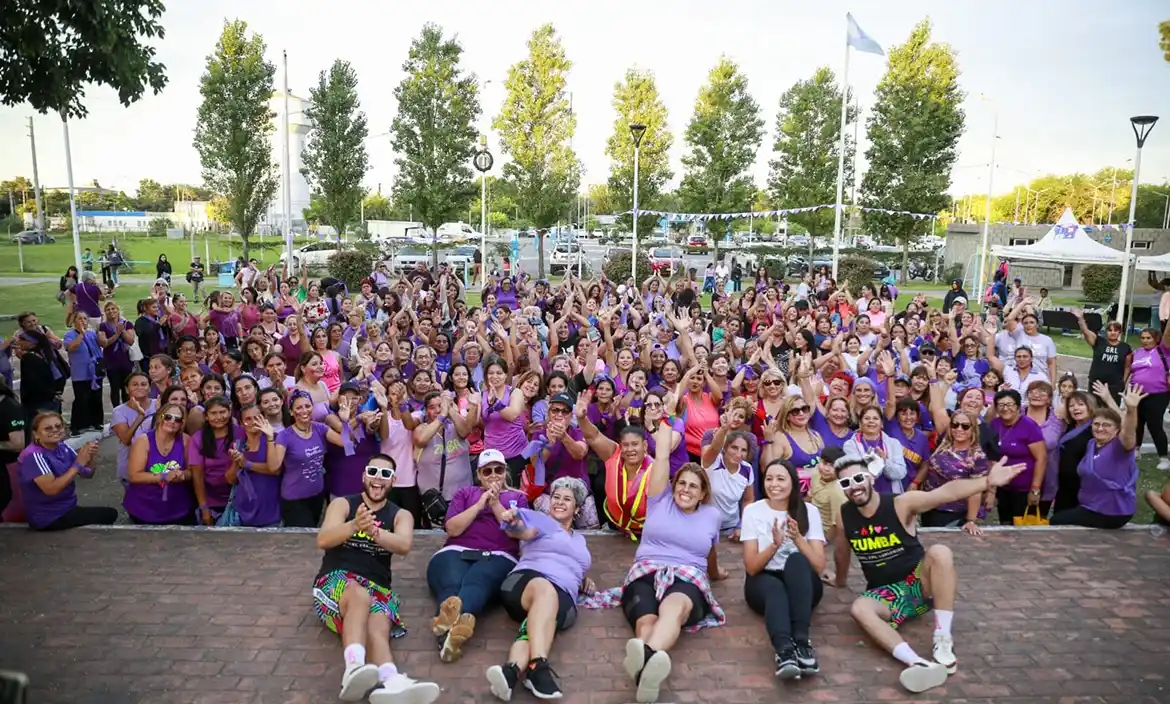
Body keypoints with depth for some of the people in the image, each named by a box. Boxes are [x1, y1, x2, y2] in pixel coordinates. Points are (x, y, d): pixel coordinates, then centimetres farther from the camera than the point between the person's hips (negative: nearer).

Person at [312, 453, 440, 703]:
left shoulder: (401, 515, 14)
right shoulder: (342, 504, 11)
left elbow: (404, 546, -10)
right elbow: (322, 541, -9)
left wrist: (374, 530, -31)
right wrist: (354, 525, -30)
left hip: (377, 587, 1)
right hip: (335, 580, -1)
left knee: (378, 628, -33)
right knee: (360, 595, -38)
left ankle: (390, 683, -65)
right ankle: (354, 669, -61)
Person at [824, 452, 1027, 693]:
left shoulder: (901, 503, -17)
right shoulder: (844, 515, -6)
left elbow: (948, 492, -32)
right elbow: (842, 552, 14)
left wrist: (987, 481, -46)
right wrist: (840, 580, 30)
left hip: (919, 582, -2)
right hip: (886, 594, 2)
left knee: (939, 552, -33)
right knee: (859, 608, -31)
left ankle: (943, 640, -28)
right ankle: (917, 663, -49)